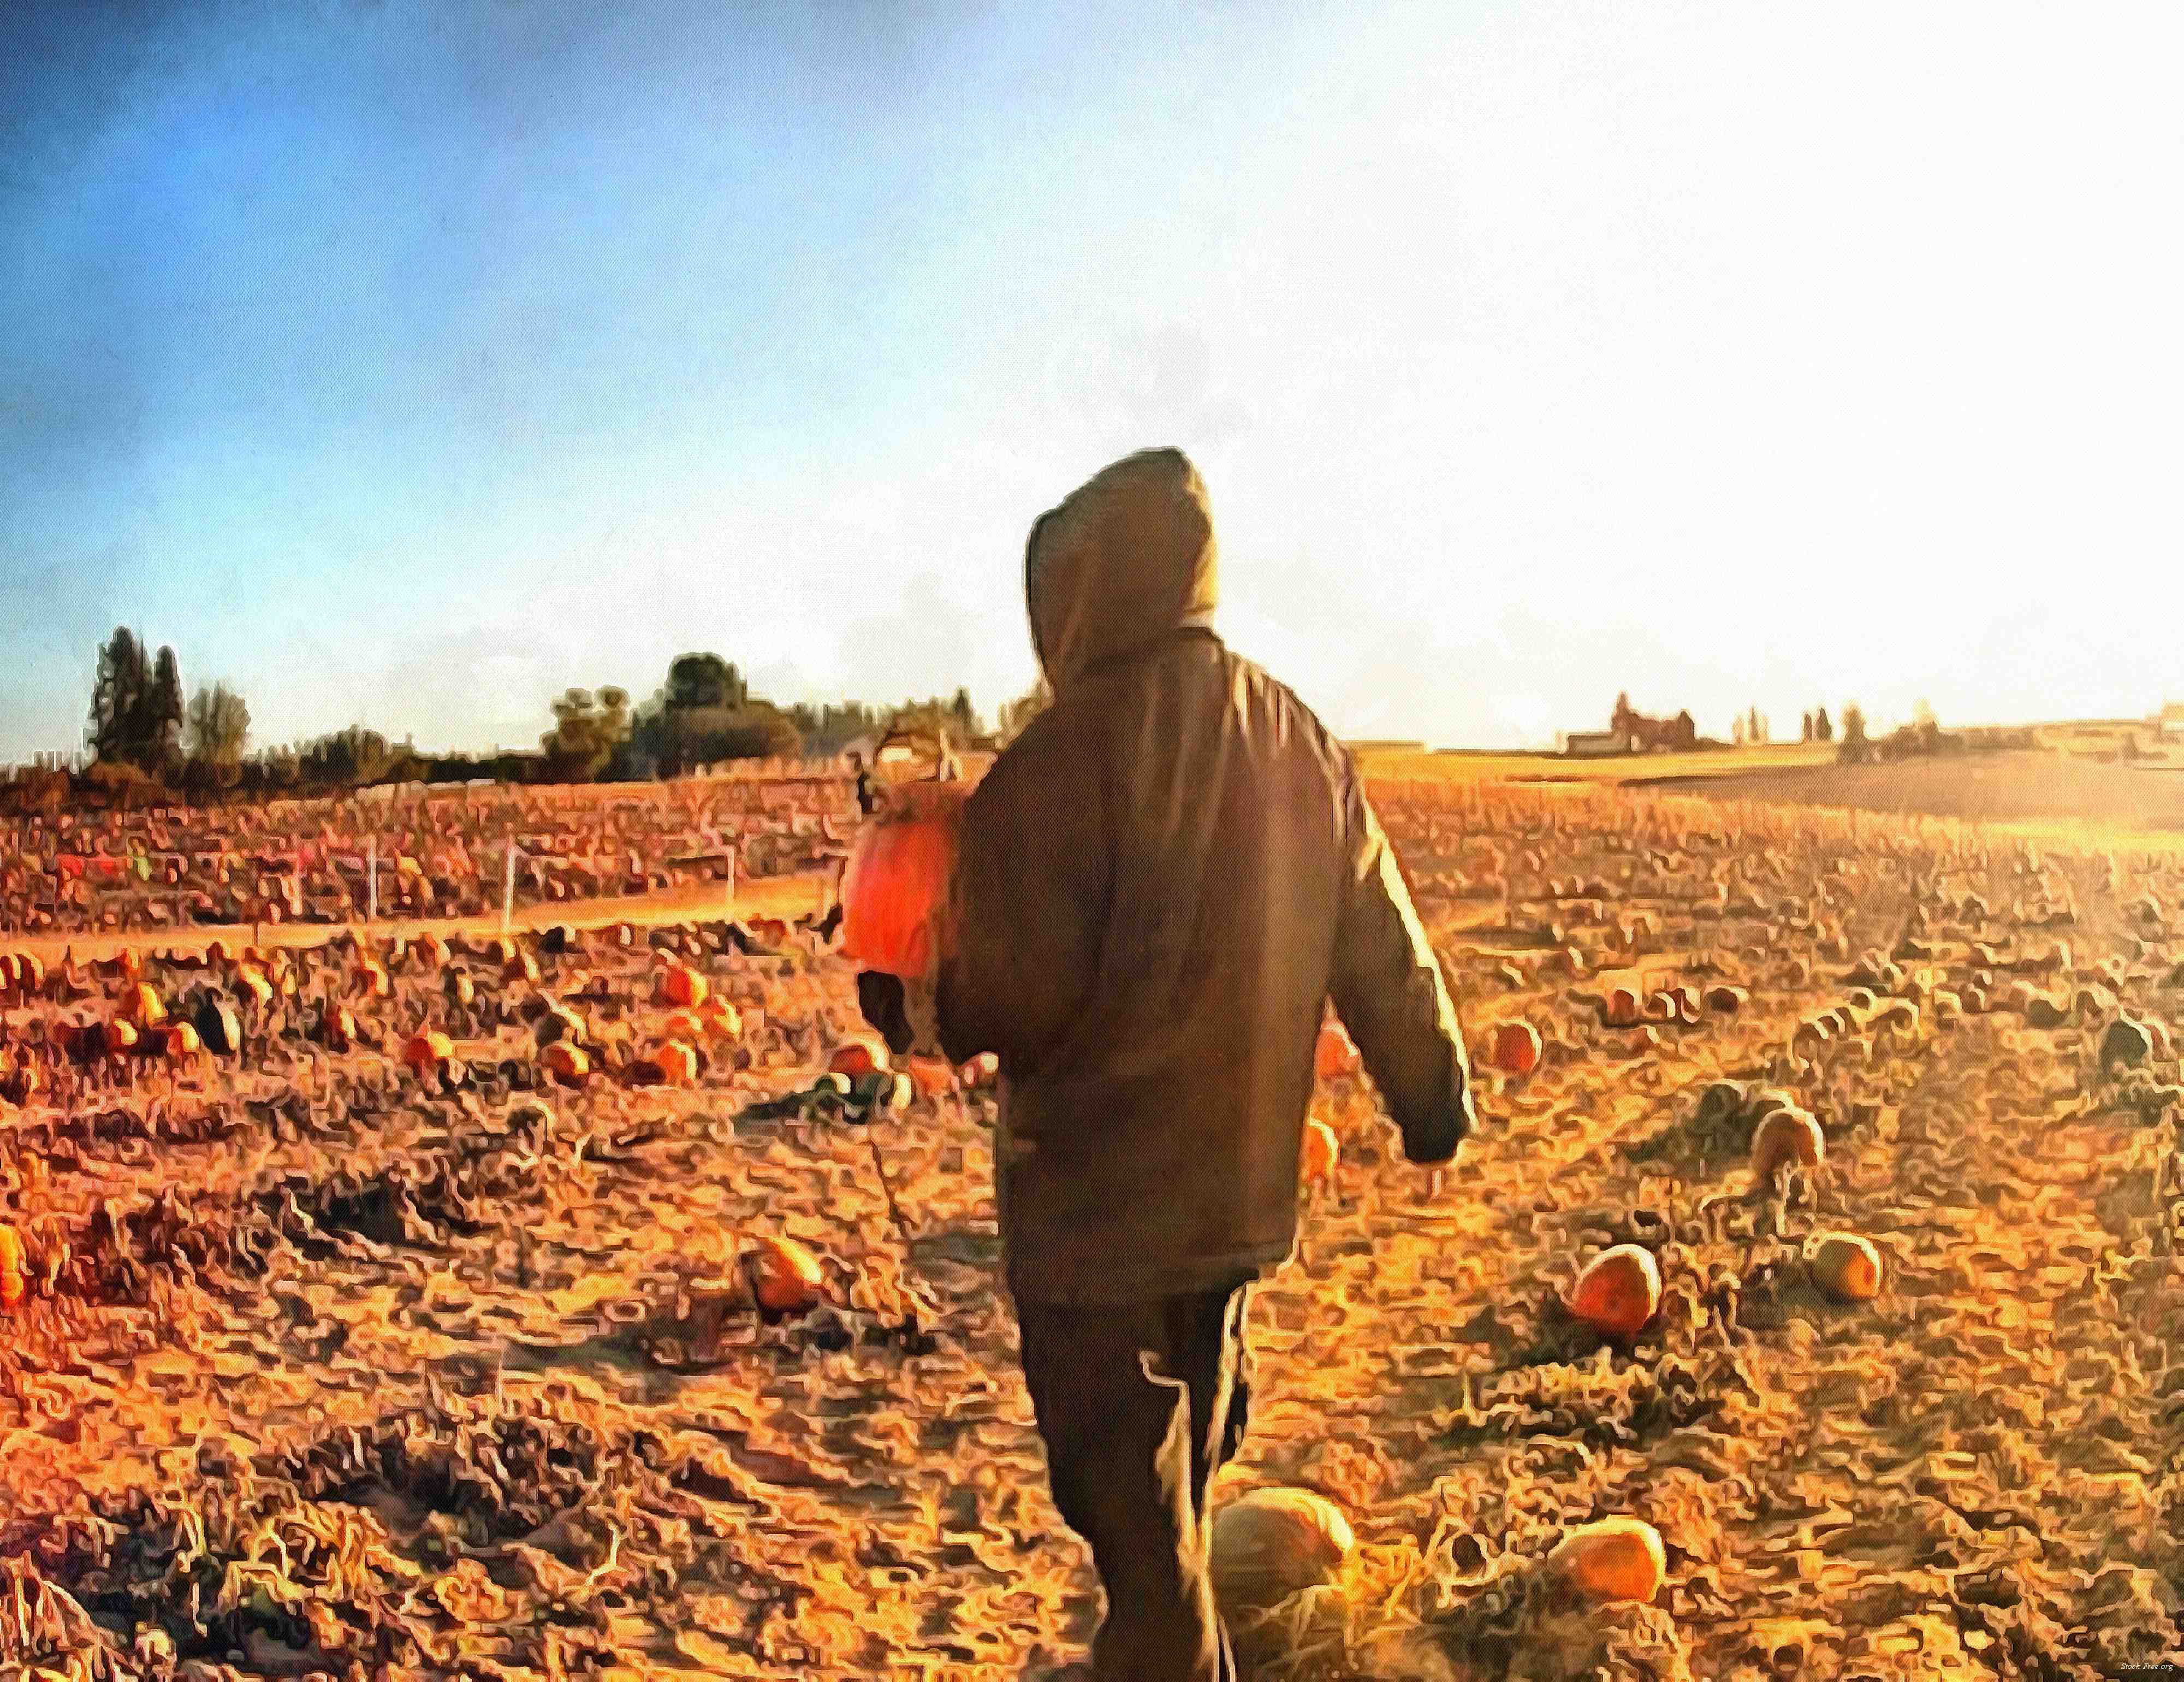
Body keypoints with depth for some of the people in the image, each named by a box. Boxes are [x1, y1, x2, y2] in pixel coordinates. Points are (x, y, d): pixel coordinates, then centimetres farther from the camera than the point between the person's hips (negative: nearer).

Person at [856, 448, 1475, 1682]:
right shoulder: (1299, 743, 1)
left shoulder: (1061, 758, -18)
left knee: (1134, 1517, 8)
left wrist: (907, 1006, 1)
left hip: (1094, 1207, -6)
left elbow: (1012, 1000, -19)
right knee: (1183, 1497, 25)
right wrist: (1437, 1103, 19)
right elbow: (1385, 950, 6)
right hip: (1244, 1194, 7)